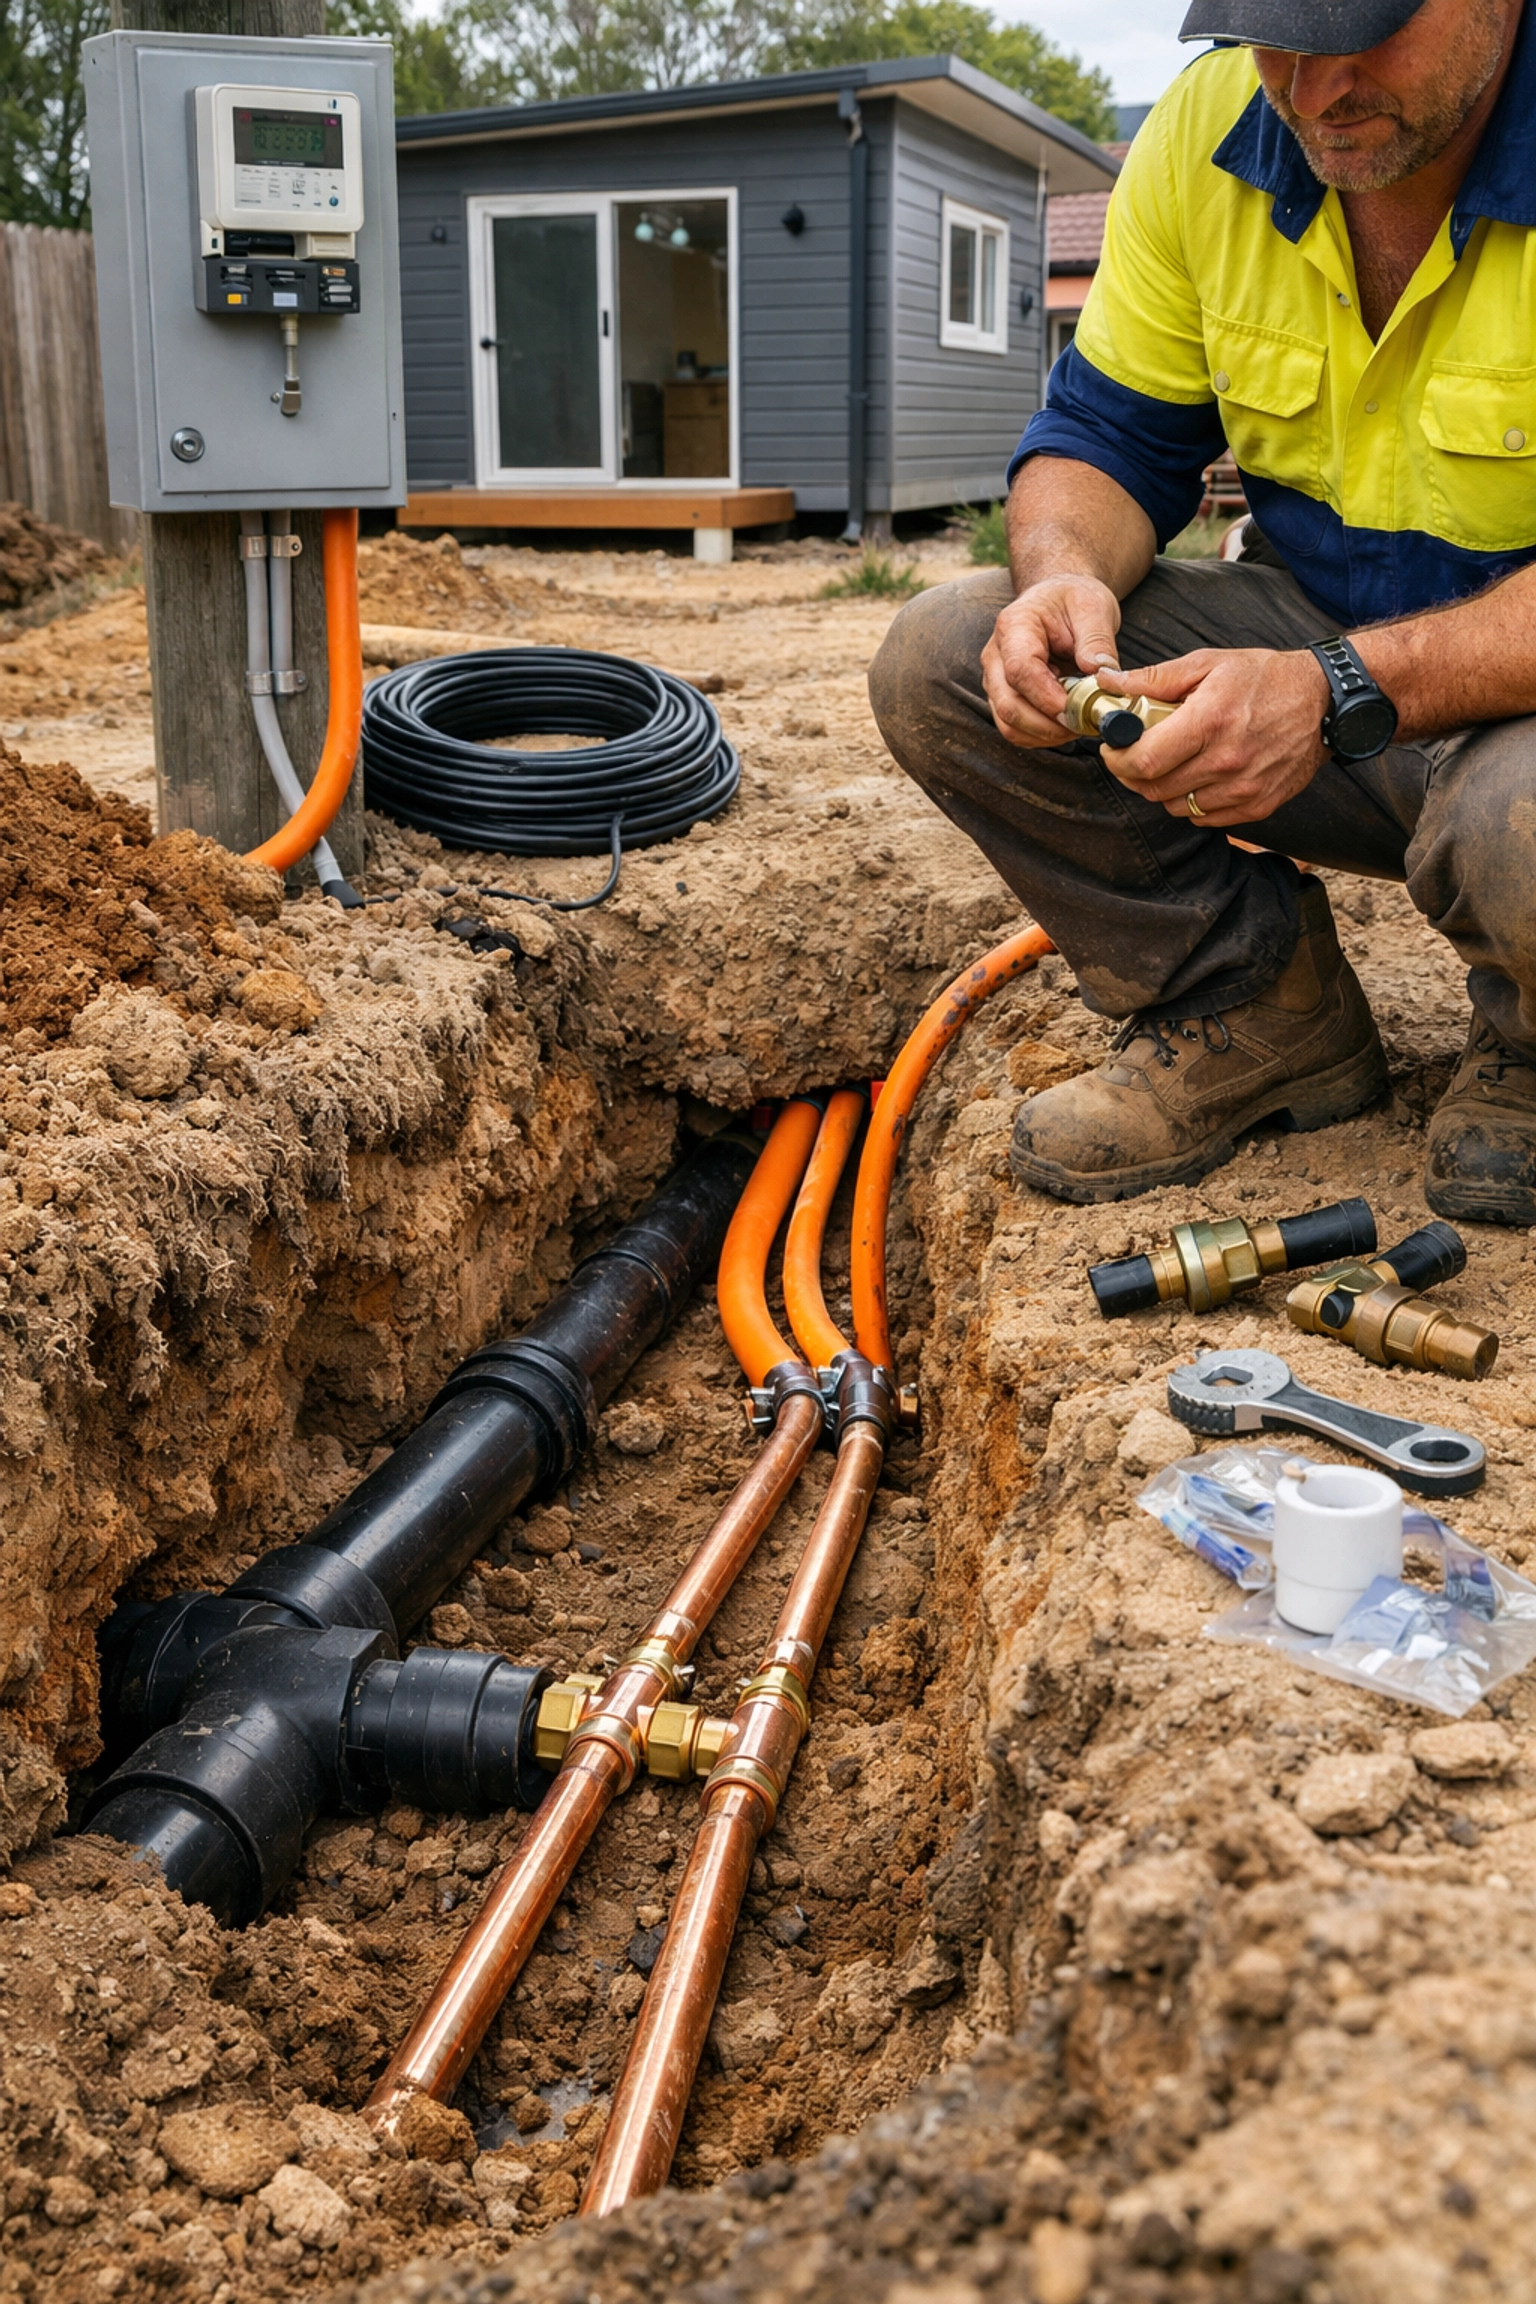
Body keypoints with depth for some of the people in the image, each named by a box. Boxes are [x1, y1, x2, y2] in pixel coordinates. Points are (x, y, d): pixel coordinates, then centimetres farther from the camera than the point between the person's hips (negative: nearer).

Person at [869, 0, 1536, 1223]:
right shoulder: (1209, 129, -4)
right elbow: (1106, 434, 2)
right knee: (939, 664, -11)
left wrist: (1340, 693, -40)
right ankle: (1255, 1010, 3)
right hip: (1303, 639, 5)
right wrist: (1066, 574, -22)